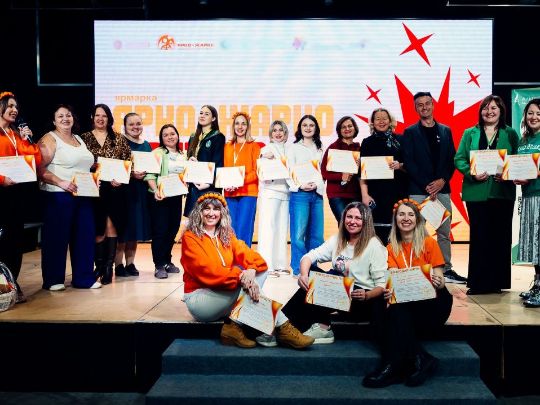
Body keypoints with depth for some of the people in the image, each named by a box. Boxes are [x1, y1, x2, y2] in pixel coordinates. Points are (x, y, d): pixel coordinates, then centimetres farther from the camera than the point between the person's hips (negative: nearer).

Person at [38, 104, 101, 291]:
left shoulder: (79, 139, 19)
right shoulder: (49, 139, -3)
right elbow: (40, 169, -14)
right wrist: (61, 183, -22)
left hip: (83, 196, 7)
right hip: (58, 196, -7)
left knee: (84, 236, 7)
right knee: (57, 238, -1)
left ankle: (84, 278, 16)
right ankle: (53, 280, 10)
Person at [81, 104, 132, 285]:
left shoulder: (119, 138, 8)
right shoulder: (84, 138, 7)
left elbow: (128, 161, 4)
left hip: (115, 187, 0)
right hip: (94, 188, 0)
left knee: (111, 225, -1)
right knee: (98, 227, 2)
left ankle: (109, 266, 5)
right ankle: (99, 265, 13)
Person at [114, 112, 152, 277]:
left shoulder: (146, 145, 15)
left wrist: (145, 174, -2)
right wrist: (132, 174, -21)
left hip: (140, 191, 6)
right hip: (124, 189, -5)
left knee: (136, 227, 8)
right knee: (123, 227, -5)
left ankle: (130, 263, 17)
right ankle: (118, 265, 3)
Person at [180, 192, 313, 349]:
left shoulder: (226, 235, 11)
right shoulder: (190, 238, -7)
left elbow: (246, 254, -5)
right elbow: (207, 271, -21)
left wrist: (251, 270, -30)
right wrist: (240, 276, -33)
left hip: (227, 294, 6)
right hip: (199, 298, -6)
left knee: (261, 271, -16)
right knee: (247, 283, -27)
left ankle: (235, 327, -24)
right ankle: (281, 327, -19)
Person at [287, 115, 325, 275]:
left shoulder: (319, 149, 19)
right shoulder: (293, 148, 8)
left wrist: (317, 185, -7)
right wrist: (300, 186, -15)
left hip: (317, 195, 4)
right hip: (299, 194, -4)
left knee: (316, 235, 2)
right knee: (298, 235, -9)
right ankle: (298, 271, -4)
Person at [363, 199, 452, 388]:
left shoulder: (429, 243, 1)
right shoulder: (392, 248, 10)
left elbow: (440, 280, -1)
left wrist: (437, 282, -27)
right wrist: (389, 291, -28)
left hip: (431, 302, -3)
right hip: (404, 303, 3)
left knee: (397, 311, -31)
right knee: (395, 310, -32)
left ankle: (394, 366, -26)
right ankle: (420, 360, -26)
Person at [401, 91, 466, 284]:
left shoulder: (445, 131, 15)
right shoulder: (410, 133, 5)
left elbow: (452, 159, 10)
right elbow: (408, 162, -3)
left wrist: (442, 180, -6)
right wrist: (426, 185, -10)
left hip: (442, 189, 3)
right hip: (418, 190, -3)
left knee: (444, 232, 6)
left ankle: (446, 269, 14)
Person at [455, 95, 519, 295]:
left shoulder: (510, 134, 10)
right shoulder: (470, 133, 9)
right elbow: (459, 159, 3)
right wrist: (472, 173, -14)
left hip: (503, 192, 1)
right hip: (477, 192, -1)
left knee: (501, 237, 3)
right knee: (478, 237, 0)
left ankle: (498, 282, 14)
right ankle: (478, 283, 8)